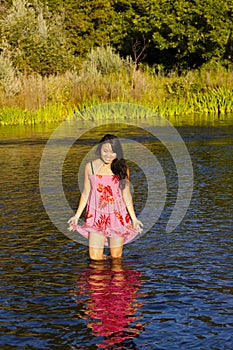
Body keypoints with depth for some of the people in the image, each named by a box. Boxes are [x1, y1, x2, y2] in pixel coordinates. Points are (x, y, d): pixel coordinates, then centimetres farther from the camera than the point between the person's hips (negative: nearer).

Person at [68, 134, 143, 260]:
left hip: (118, 216, 0)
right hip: (97, 217, 0)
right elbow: (85, 194, 8)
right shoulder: (90, 167, 1)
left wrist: (134, 218, 0)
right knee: (95, 257, -3)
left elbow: (126, 195, 4)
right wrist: (77, 216, 7)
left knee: (116, 257, 4)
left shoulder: (122, 168, 0)